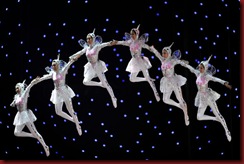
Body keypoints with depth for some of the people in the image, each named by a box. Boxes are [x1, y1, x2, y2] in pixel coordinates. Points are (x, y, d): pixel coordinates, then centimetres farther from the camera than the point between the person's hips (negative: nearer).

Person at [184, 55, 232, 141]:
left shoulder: (207, 76, -16)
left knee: (217, 114, -7)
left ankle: (227, 132, 2)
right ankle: (216, 119, 19)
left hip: (208, 96, -6)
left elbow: (216, 79, -33)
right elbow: (192, 69, 22)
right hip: (202, 98, 7)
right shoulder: (198, 73, 3)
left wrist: (225, 83, -50)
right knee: (199, 117, 3)